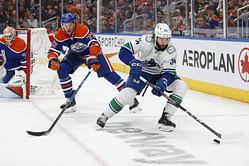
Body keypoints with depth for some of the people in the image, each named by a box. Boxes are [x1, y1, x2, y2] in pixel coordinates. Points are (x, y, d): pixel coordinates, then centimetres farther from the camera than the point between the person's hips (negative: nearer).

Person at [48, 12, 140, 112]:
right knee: (62, 69, -16)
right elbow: (53, 51, -15)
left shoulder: (82, 29, -34)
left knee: (108, 73, -12)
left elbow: (94, 44, -40)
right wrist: (53, 61, -37)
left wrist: (92, 60, -53)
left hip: (93, 52, -4)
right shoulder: (59, 35, -20)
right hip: (75, 54, 5)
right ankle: (70, 100, -5)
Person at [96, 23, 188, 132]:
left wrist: (162, 83, -41)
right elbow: (124, 51, -27)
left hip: (160, 74, 3)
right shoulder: (146, 41, -28)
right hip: (141, 71, -3)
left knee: (181, 86, -16)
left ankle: (165, 118, -10)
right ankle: (104, 116, -3)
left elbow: (169, 72, -21)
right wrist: (134, 62, -43)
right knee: (128, 92, -23)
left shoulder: (171, 51, -22)